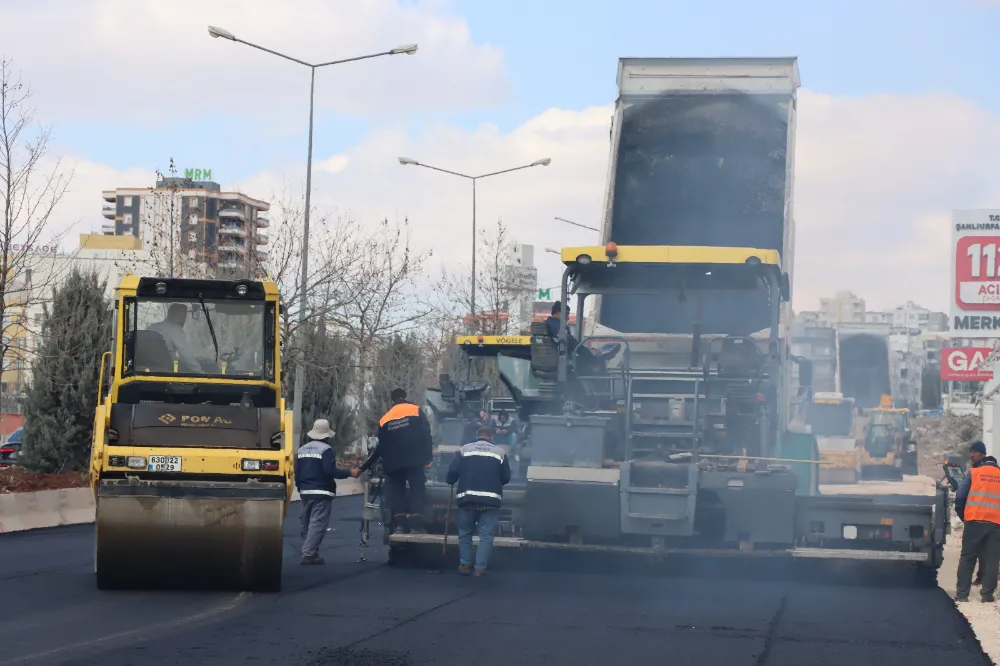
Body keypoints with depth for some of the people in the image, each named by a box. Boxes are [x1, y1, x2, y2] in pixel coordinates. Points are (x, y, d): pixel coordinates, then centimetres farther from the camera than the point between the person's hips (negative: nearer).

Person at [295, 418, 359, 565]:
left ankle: (310, 553, 16)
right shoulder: (326, 449, -11)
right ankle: (308, 554, -19)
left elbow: (297, 472, 14)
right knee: (318, 524, -10)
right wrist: (350, 473, -12)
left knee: (307, 524, 14)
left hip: (306, 492, 8)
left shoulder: (302, 449, 13)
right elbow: (330, 471, -20)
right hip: (322, 492, -8)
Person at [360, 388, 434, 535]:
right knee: (416, 491, -1)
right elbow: (426, 435, -5)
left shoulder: (384, 419, 10)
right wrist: (428, 458, -4)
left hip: (394, 464, 2)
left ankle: (399, 525, 0)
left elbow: (381, 447, 14)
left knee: (396, 493, 9)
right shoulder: (416, 411, 2)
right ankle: (416, 525, -10)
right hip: (414, 461, -2)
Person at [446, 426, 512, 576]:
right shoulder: (500, 452, 8)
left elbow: (452, 473, 0)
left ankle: (464, 564, 14)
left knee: (465, 533, 16)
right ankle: (480, 568, -3)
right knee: (486, 535, 3)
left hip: (467, 498, 1)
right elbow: (506, 478, 10)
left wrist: (450, 480, 22)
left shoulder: (465, 449, 6)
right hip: (491, 500, 0)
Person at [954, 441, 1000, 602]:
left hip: (975, 521, -2)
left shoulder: (973, 472, 1)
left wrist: (963, 516, 14)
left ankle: (962, 594, 0)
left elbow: (960, 497, 0)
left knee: (967, 558, 4)